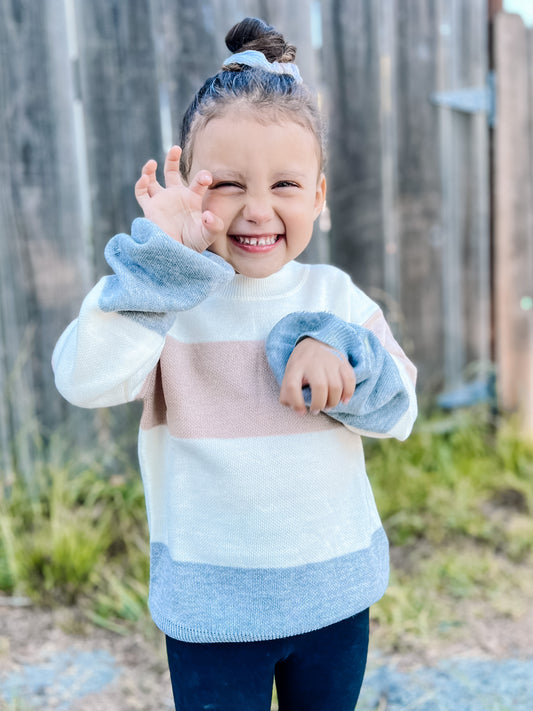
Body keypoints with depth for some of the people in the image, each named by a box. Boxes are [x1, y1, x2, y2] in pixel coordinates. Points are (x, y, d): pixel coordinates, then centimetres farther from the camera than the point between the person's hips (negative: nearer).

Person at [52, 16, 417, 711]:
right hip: (211, 606, -3)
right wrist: (159, 253, -33)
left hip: (335, 591, 3)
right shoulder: (168, 296, -12)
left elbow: (397, 415, -5)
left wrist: (337, 350, -23)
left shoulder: (336, 298, -3)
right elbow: (86, 381, -28)